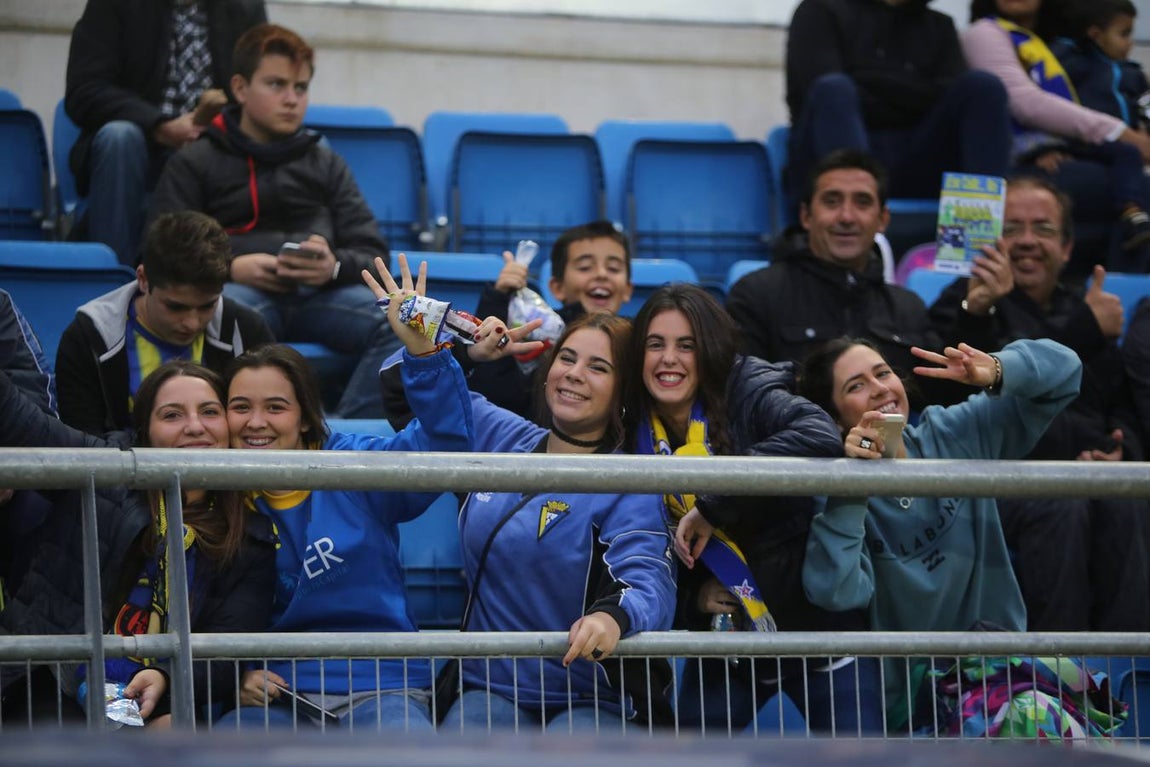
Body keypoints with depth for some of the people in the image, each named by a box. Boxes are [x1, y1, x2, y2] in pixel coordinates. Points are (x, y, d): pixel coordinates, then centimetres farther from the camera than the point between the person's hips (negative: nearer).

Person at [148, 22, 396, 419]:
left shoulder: (326, 164, 27)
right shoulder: (194, 163, 20)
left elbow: (373, 254, 17)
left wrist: (334, 266, -7)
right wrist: (230, 267, -10)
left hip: (320, 292, 3)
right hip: (240, 289, -2)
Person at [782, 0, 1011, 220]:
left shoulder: (939, 25, 24)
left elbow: (950, 98, 4)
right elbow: (826, 90, -6)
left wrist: (875, 82, -5)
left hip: (915, 170, 3)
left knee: (982, 85, -16)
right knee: (833, 89, -32)